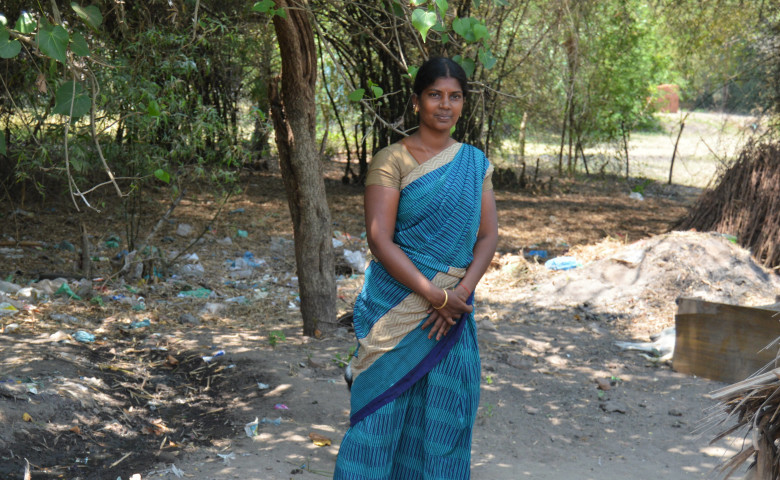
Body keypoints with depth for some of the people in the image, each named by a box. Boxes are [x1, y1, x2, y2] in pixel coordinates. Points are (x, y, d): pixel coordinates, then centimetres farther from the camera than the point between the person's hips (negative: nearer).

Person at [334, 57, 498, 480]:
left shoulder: (474, 163, 9)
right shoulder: (391, 161, -5)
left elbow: (488, 234, 3)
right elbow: (379, 239, -12)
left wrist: (461, 291, -12)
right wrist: (434, 294, -17)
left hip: (454, 308, 4)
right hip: (397, 305, -4)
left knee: (443, 414, 8)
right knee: (383, 409, 0)